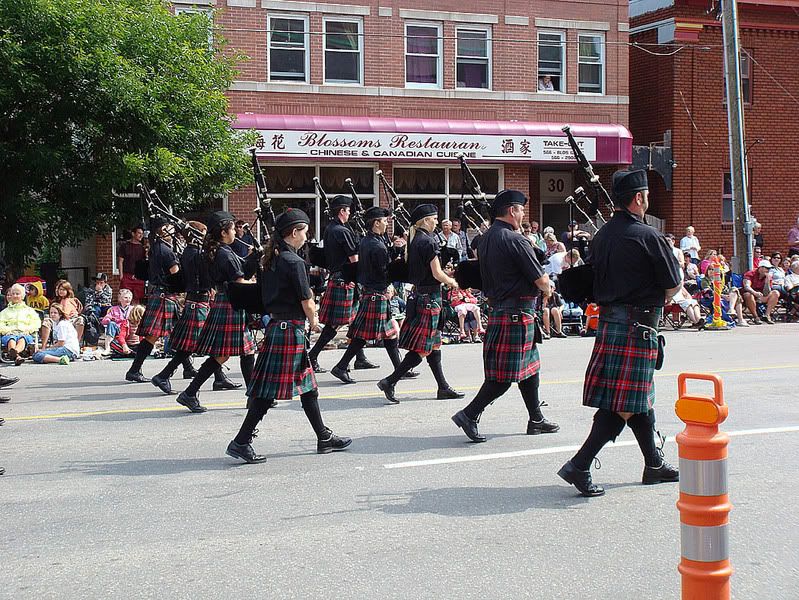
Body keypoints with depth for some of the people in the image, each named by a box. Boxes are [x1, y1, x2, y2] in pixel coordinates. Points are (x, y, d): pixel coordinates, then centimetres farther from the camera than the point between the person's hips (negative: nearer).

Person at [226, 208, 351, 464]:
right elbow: (307, 302, -13)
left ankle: (324, 438, 23)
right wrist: (313, 322, 7)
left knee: (307, 385, 15)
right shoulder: (294, 261, -14)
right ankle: (241, 442, -3)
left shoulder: (271, 259, 12)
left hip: (276, 325, 9)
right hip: (290, 329, -9)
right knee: (270, 390, -6)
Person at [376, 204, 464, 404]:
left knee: (434, 344, 13)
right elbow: (437, 273, -17)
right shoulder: (428, 241, -16)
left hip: (418, 294, 9)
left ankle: (443, 387, 19)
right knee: (422, 348, -6)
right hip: (429, 297, -9)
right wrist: (452, 282, 1)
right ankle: (390, 381, -7)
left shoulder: (414, 239, 10)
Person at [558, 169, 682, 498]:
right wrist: (658, 301, 11)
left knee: (640, 396, 18)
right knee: (625, 403, -4)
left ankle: (655, 464, 28)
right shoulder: (647, 236, -13)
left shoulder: (602, 235, 8)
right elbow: (673, 285, -8)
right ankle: (579, 466, -9)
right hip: (637, 325, -8)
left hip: (608, 320, 8)